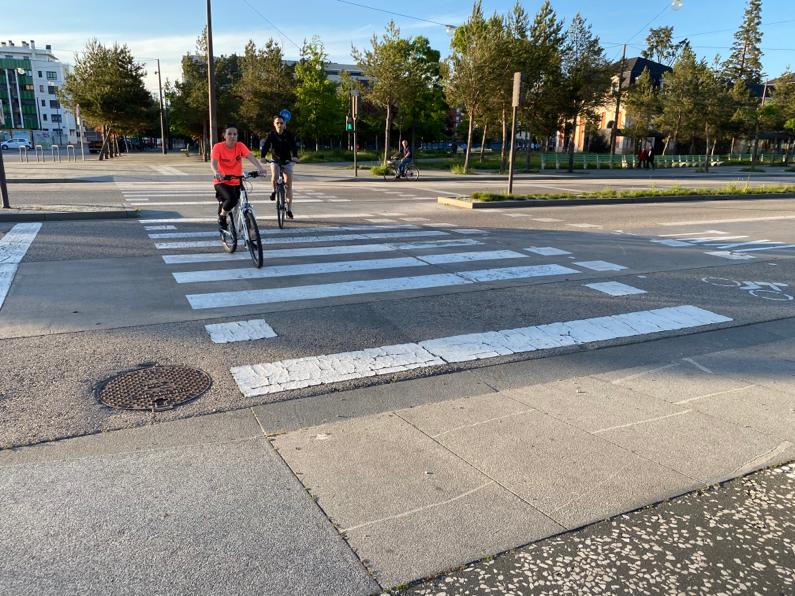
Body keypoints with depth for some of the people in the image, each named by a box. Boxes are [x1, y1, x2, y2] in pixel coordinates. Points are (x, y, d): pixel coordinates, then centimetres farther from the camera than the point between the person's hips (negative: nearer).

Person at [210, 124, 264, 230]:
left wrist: (259, 168, -39)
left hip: (236, 183, 4)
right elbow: (213, 162, -25)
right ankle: (222, 217, -3)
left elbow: (250, 156, -20)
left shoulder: (240, 146, -5)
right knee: (232, 199, -29)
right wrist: (216, 173, -47)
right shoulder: (218, 147, -11)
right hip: (222, 182, -4)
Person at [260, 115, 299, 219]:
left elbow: (294, 146, -24)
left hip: (287, 161, 0)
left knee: (289, 185, -5)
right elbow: (265, 145, -21)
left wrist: (295, 156, -45)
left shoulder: (289, 134, -11)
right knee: (274, 176, -31)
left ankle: (289, 209, 1)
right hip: (275, 161, 0)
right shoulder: (271, 134, -9)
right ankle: (274, 190, 3)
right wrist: (262, 157, -39)